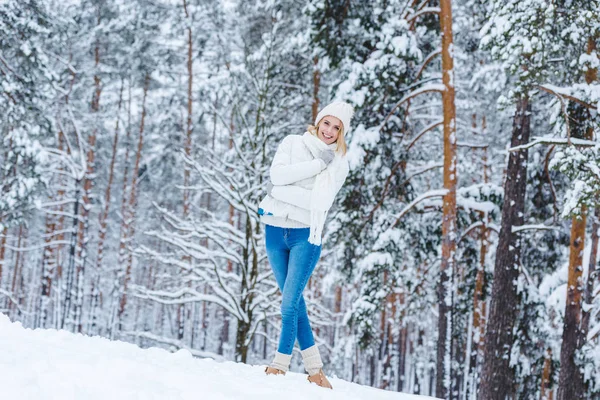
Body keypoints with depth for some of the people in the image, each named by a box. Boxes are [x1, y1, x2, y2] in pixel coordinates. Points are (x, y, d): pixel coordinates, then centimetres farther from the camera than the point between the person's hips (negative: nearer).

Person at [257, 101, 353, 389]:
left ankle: (281, 364, -3)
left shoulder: (339, 165, 2)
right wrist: (318, 163, -16)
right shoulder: (292, 143, 5)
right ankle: (314, 367, 15)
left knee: (290, 300, -12)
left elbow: (320, 202, -12)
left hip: (306, 235, -2)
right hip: (275, 232, 2)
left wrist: (279, 193, -15)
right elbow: (277, 174, -13)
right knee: (294, 300, 7)